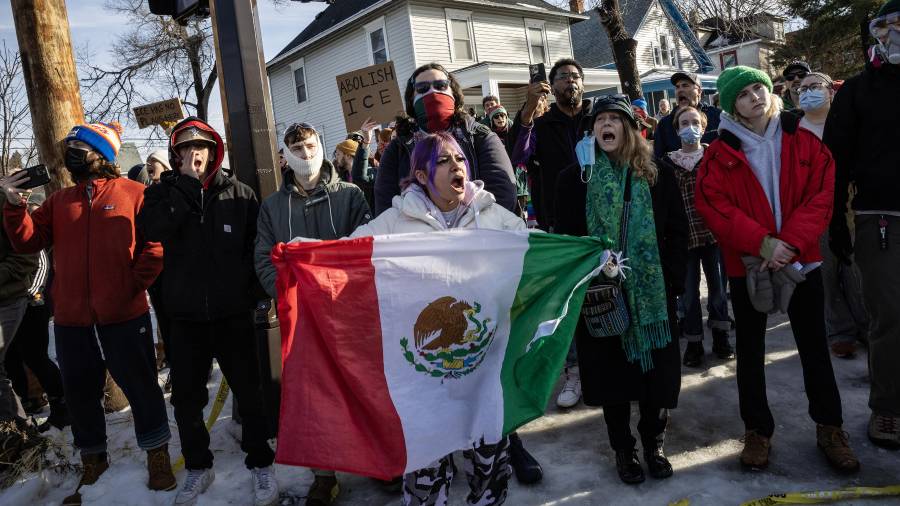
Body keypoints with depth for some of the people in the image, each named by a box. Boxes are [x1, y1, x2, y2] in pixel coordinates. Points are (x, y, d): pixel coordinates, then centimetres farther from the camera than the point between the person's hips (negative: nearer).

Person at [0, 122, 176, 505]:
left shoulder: (133, 194, -1)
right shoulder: (59, 201, 13)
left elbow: (154, 245, -6)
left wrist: (135, 284, -12)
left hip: (124, 316, -5)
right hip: (71, 320, 5)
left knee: (140, 386, 6)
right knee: (80, 393, 16)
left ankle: (157, 453, 23)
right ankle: (92, 460, 35)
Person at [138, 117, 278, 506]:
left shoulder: (239, 193, 0)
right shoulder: (162, 193, 4)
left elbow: (257, 246, 2)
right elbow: (152, 229, -17)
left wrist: (253, 291, -4)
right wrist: (187, 182, -16)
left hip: (233, 314, -2)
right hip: (185, 316, 2)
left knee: (248, 391, 8)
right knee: (186, 397, 12)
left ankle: (260, 463, 25)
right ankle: (198, 466, 32)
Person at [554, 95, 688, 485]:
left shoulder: (658, 174, 3)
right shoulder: (574, 177, 0)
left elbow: (677, 232, 4)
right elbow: (564, 238, 0)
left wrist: (673, 281, -4)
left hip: (652, 294, 1)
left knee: (656, 371, 9)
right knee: (613, 373, 9)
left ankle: (653, 444, 30)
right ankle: (623, 449, 27)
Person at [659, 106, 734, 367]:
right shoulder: (667, 163, 3)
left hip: (713, 231, 1)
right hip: (684, 235, 0)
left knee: (717, 285, 11)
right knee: (689, 291, 5)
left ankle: (720, 337, 26)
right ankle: (694, 343, 17)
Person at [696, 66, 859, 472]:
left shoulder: (803, 141, 3)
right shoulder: (721, 153, -2)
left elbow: (821, 194, -4)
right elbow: (714, 206, -11)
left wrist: (791, 243, -17)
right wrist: (762, 243, -20)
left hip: (802, 260, 1)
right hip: (747, 265, -1)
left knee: (814, 347, 11)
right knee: (750, 351, 8)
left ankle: (829, 428, 28)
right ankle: (758, 431, 23)